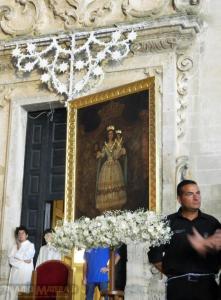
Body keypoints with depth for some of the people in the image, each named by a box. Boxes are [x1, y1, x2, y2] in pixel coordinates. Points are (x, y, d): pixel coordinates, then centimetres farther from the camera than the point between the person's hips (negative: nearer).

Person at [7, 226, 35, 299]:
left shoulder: (31, 245, 4)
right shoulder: (15, 246, 14)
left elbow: (26, 256, -10)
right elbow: (10, 259, 2)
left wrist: (19, 248, 4)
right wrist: (23, 262, -9)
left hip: (26, 273, -4)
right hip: (15, 272, 4)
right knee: (13, 293, -2)